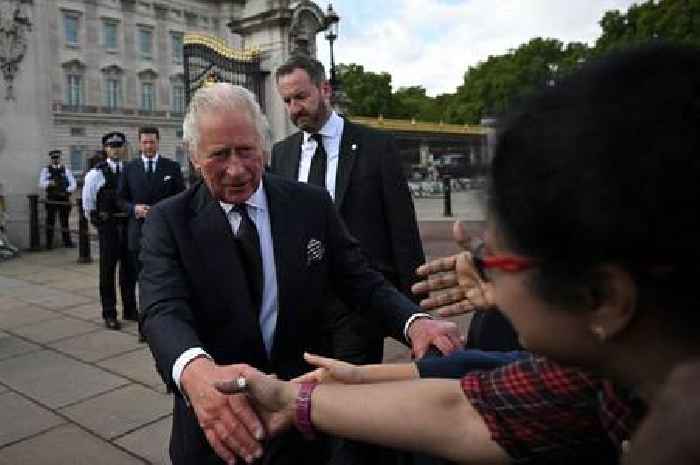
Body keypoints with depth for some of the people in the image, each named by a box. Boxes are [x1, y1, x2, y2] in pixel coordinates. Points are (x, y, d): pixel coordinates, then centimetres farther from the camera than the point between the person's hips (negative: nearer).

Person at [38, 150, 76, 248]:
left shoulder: (65, 170, 8)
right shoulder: (46, 169, 5)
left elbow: (73, 184, 5)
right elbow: (41, 183, -6)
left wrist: (66, 191, -12)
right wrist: (49, 183, -27)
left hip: (64, 200, 1)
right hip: (51, 201, -1)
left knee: (64, 222, 9)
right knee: (50, 221, -1)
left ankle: (67, 242, 19)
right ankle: (49, 243, 6)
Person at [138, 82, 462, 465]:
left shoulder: (312, 205, -6)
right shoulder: (169, 222, -10)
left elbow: (360, 281, -6)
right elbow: (164, 311, -24)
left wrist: (415, 321, -27)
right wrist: (197, 371, -46)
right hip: (215, 424, 0)